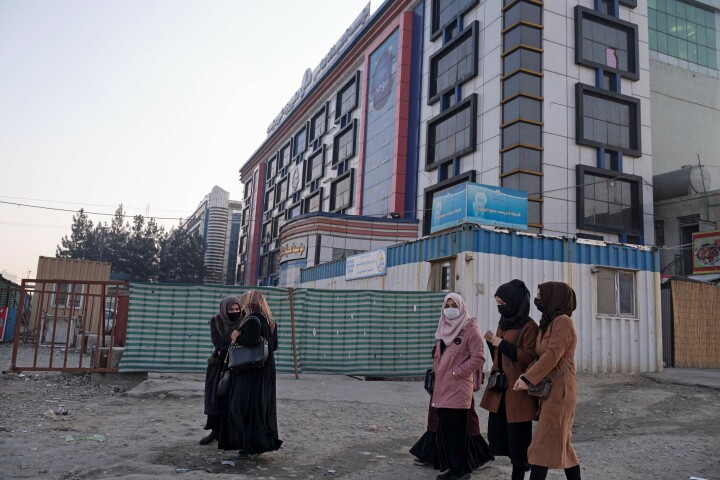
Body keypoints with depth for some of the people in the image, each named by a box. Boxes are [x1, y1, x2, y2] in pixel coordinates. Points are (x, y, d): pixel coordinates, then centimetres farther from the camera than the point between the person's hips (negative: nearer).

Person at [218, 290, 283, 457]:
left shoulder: (252, 320, -15)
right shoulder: (269, 321, 10)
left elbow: (250, 340, -29)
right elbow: (274, 346, 11)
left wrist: (237, 337, -12)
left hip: (250, 372, -9)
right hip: (265, 371, 9)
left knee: (245, 406, 0)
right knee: (262, 405, 15)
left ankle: (252, 446, 4)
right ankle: (265, 442, 22)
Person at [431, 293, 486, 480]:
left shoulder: (470, 329, -8)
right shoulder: (444, 329, 15)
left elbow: (478, 358, -15)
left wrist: (456, 373, -12)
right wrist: (437, 372, 12)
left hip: (458, 389, -8)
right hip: (442, 388, 8)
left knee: (455, 431, -4)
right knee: (443, 430, 11)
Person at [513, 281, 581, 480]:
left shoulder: (563, 321, -13)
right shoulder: (550, 322, 15)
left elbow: (553, 355, -22)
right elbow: (541, 356, 11)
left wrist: (528, 378, -23)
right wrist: (527, 375, -4)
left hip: (559, 391, -9)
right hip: (550, 390, 9)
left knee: (544, 444, -7)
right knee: (561, 443, 14)